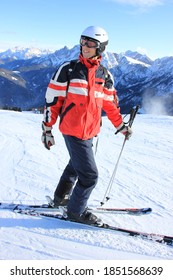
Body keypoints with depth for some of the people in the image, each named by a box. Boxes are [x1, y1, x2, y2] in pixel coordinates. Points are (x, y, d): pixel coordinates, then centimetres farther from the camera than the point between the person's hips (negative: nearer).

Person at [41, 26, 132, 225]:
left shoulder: (104, 75, 6)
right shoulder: (68, 70, -8)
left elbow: (110, 103, 17)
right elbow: (52, 100, -6)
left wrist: (120, 125, 17)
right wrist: (47, 128, -5)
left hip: (90, 132, 6)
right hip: (73, 130, -6)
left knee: (76, 165, 23)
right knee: (89, 175, -6)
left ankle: (61, 197, 45)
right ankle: (76, 211, 15)